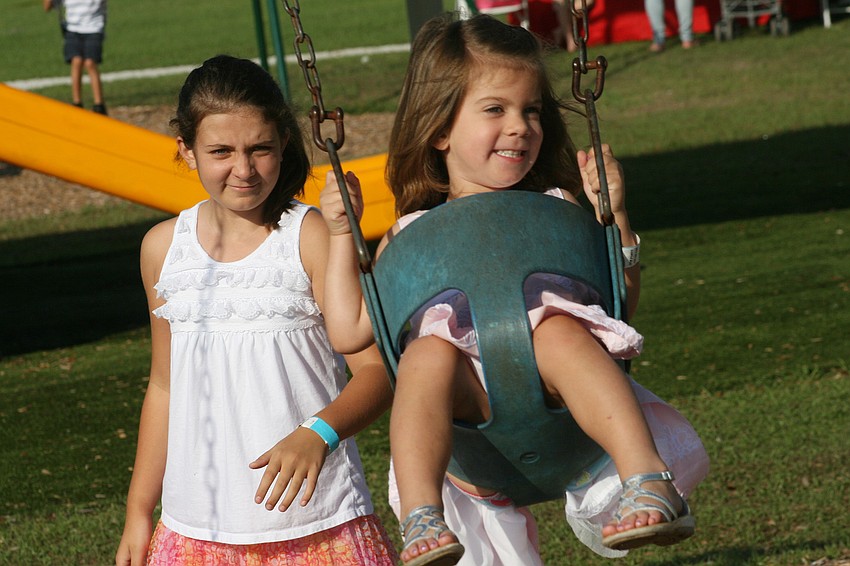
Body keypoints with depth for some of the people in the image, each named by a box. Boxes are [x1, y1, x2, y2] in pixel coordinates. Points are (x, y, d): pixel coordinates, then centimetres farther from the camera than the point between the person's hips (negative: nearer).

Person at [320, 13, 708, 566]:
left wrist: (614, 215, 9)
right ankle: (420, 521, -48)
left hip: (553, 383, 0)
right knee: (429, 351, -33)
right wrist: (343, 235, 17)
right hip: (470, 397, 0)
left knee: (558, 330, -34)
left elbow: (621, 301, 18)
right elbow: (350, 331, 19)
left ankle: (650, 482, -50)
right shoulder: (412, 236, 25)